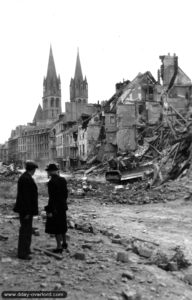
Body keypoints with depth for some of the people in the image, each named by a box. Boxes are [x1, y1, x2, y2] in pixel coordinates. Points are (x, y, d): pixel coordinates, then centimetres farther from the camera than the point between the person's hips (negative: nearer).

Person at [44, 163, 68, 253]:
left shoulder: (51, 182, -21)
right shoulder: (63, 180, 1)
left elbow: (52, 198, -22)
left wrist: (50, 211, -17)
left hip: (55, 207, -8)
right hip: (63, 206, 8)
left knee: (56, 227, 4)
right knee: (62, 225, 22)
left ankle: (59, 247, 10)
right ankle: (64, 243, 36)